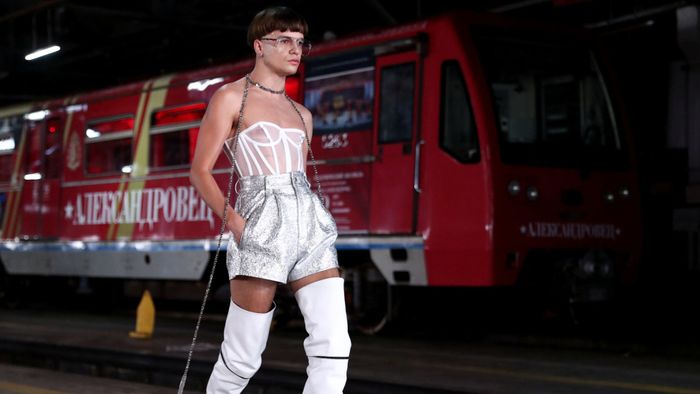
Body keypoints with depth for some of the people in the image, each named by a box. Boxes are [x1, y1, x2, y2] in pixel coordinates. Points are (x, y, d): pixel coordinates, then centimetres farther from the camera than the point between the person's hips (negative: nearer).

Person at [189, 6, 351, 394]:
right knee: (242, 359, -1)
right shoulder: (231, 97, 4)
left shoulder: (301, 114, 21)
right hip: (261, 227, -5)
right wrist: (233, 219, -15)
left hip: (311, 226, 5)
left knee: (334, 349, -10)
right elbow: (200, 172, 0)